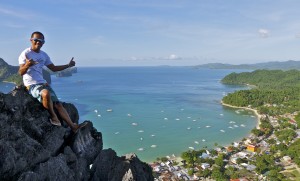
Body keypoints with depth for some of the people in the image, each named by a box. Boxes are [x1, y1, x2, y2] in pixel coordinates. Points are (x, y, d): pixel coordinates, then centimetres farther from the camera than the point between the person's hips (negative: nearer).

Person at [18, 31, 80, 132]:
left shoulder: (44, 55, 14)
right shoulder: (25, 54, -5)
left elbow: (53, 68, 23)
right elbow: (21, 73, -13)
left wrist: (68, 65, 15)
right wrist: (27, 65, -35)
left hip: (43, 83, 6)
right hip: (31, 85, -6)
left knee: (58, 104, -6)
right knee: (46, 93, -38)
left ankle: (73, 126, -6)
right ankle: (53, 116, -15)